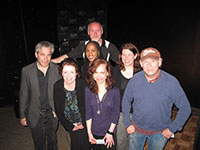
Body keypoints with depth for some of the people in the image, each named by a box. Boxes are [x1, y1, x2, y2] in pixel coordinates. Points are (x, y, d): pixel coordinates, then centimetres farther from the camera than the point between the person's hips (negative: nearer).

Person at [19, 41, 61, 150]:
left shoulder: (57, 69, -11)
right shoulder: (26, 71, -11)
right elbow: (23, 95, -3)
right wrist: (22, 115, 2)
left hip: (52, 113, 1)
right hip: (35, 115, 0)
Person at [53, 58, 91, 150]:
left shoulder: (83, 84, -18)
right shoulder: (57, 86, -13)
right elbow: (58, 110, -4)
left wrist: (83, 123, -9)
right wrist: (70, 126, -3)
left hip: (84, 122, -1)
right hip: (70, 124, 1)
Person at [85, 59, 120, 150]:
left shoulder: (115, 91, -14)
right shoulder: (88, 89, -8)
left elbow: (116, 113, -7)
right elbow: (88, 112, -4)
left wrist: (110, 132, -7)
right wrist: (89, 132, -3)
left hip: (109, 133, -2)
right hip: (94, 133, 2)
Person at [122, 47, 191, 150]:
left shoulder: (171, 82, -20)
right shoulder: (135, 79, -14)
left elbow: (185, 108, -9)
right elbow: (126, 101, -1)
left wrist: (172, 129, -9)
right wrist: (127, 123, -1)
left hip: (160, 132, -1)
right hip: (136, 128, 2)